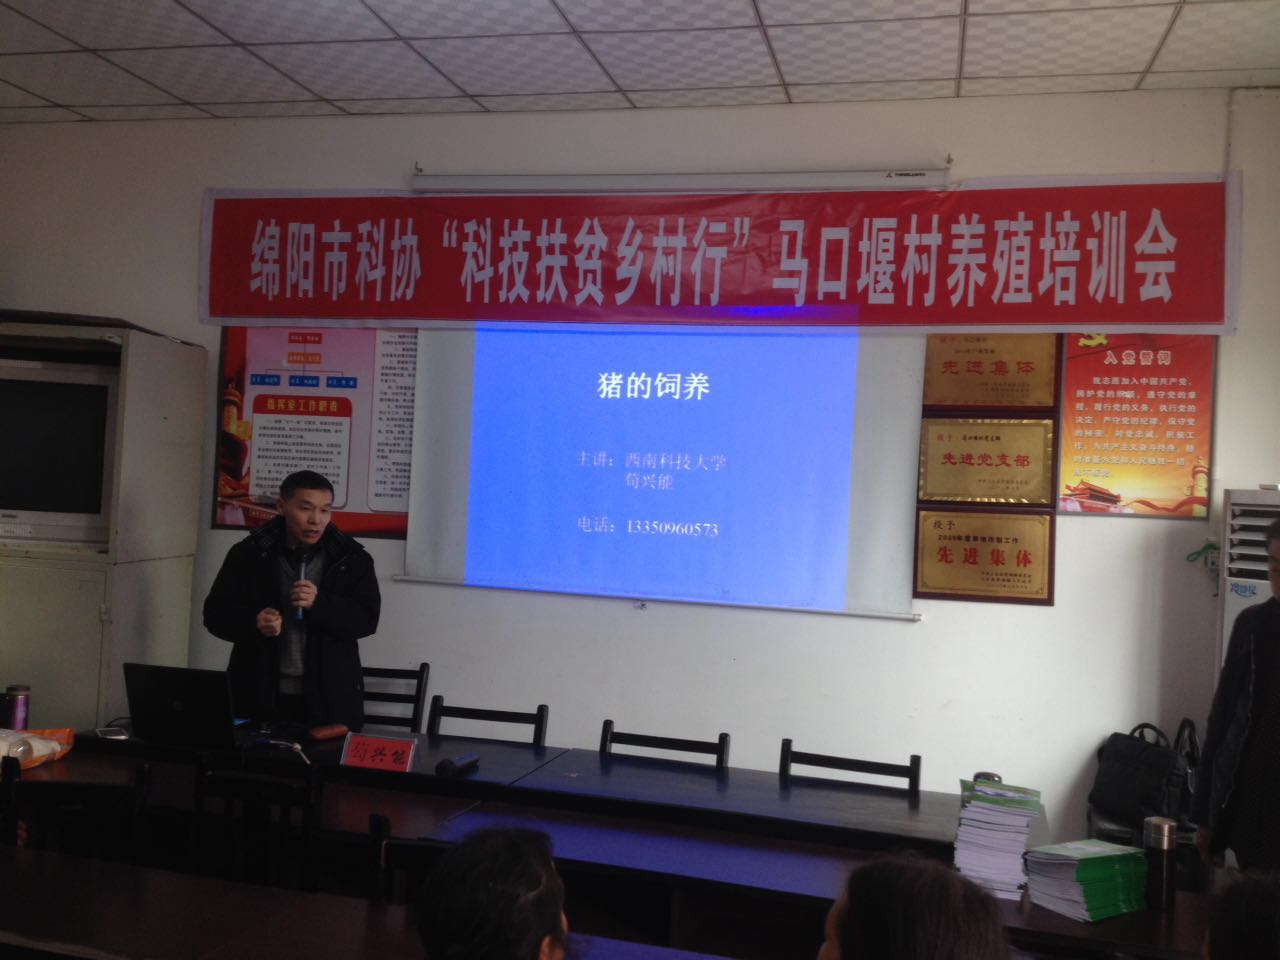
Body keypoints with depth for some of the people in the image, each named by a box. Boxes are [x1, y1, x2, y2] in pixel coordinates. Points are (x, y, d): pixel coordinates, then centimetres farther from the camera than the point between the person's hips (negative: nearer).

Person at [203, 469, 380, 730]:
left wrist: (319, 604, -20)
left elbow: (367, 618, -4)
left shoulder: (352, 558, 0)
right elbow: (215, 612, 3)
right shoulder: (248, 553, 2)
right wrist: (253, 622, -17)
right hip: (259, 694, 1)